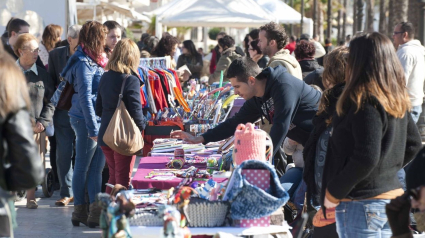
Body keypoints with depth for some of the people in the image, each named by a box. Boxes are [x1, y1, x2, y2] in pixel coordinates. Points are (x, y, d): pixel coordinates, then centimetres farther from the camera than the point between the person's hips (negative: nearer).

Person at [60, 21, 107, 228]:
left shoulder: (94, 60, 13)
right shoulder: (84, 63, -15)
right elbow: (85, 97, -18)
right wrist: (93, 127, -18)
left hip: (98, 120, 9)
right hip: (85, 120, -9)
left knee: (97, 167, 8)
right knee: (83, 168, 3)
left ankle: (96, 212, 10)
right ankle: (80, 212, 13)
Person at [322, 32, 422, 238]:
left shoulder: (365, 102, -18)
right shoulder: (398, 101, 8)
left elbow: (366, 158, -23)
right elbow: (413, 145, 18)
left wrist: (333, 192, -14)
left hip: (362, 204, -9)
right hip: (392, 195, 9)